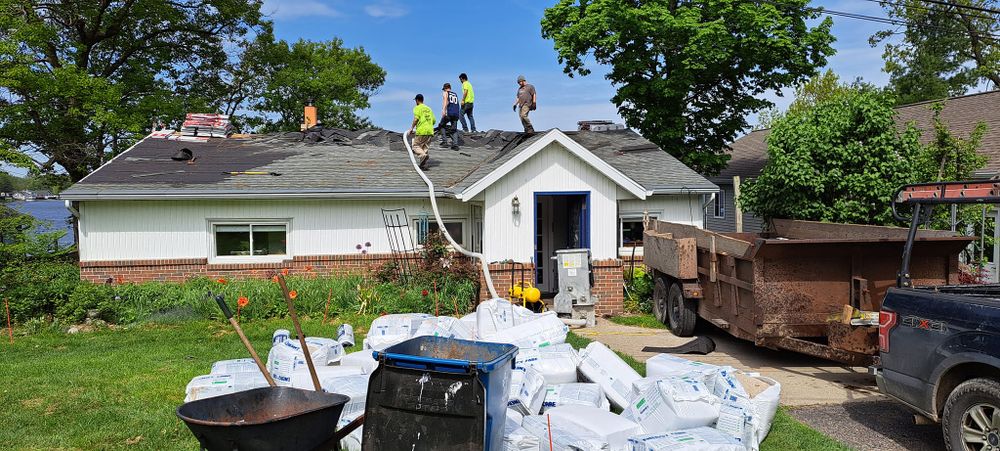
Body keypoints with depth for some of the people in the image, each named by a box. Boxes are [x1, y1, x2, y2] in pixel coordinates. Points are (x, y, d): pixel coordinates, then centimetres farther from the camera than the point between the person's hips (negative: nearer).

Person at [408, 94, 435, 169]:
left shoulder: (417, 108, 1)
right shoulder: (429, 108, 21)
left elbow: (416, 119, -12)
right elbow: (433, 120, 17)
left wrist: (411, 128, -5)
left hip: (421, 131, -6)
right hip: (430, 131, 6)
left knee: (416, 145, 0)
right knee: (425, 147, 9)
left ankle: (423, 155, -28)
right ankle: (423, 164, 4)